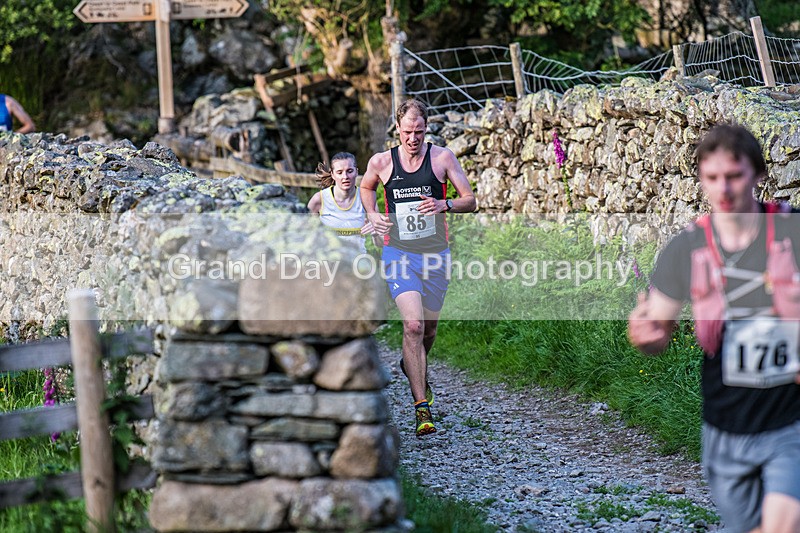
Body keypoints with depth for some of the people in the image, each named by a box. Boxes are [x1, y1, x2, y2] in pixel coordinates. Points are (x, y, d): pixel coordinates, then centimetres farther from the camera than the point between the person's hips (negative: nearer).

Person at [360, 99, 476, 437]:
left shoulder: (442, 158, -3)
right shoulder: (381, 162, -1)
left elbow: (470, 201, -1)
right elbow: (366, 188, 22)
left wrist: (444, 205, -20)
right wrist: (372, 214, 3)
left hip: (435, 253, 2)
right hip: (398, 253, -2)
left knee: (429, 327, 15)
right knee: (413, 324, -18)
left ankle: (412, 367, 50)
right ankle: (422, 408, -17)